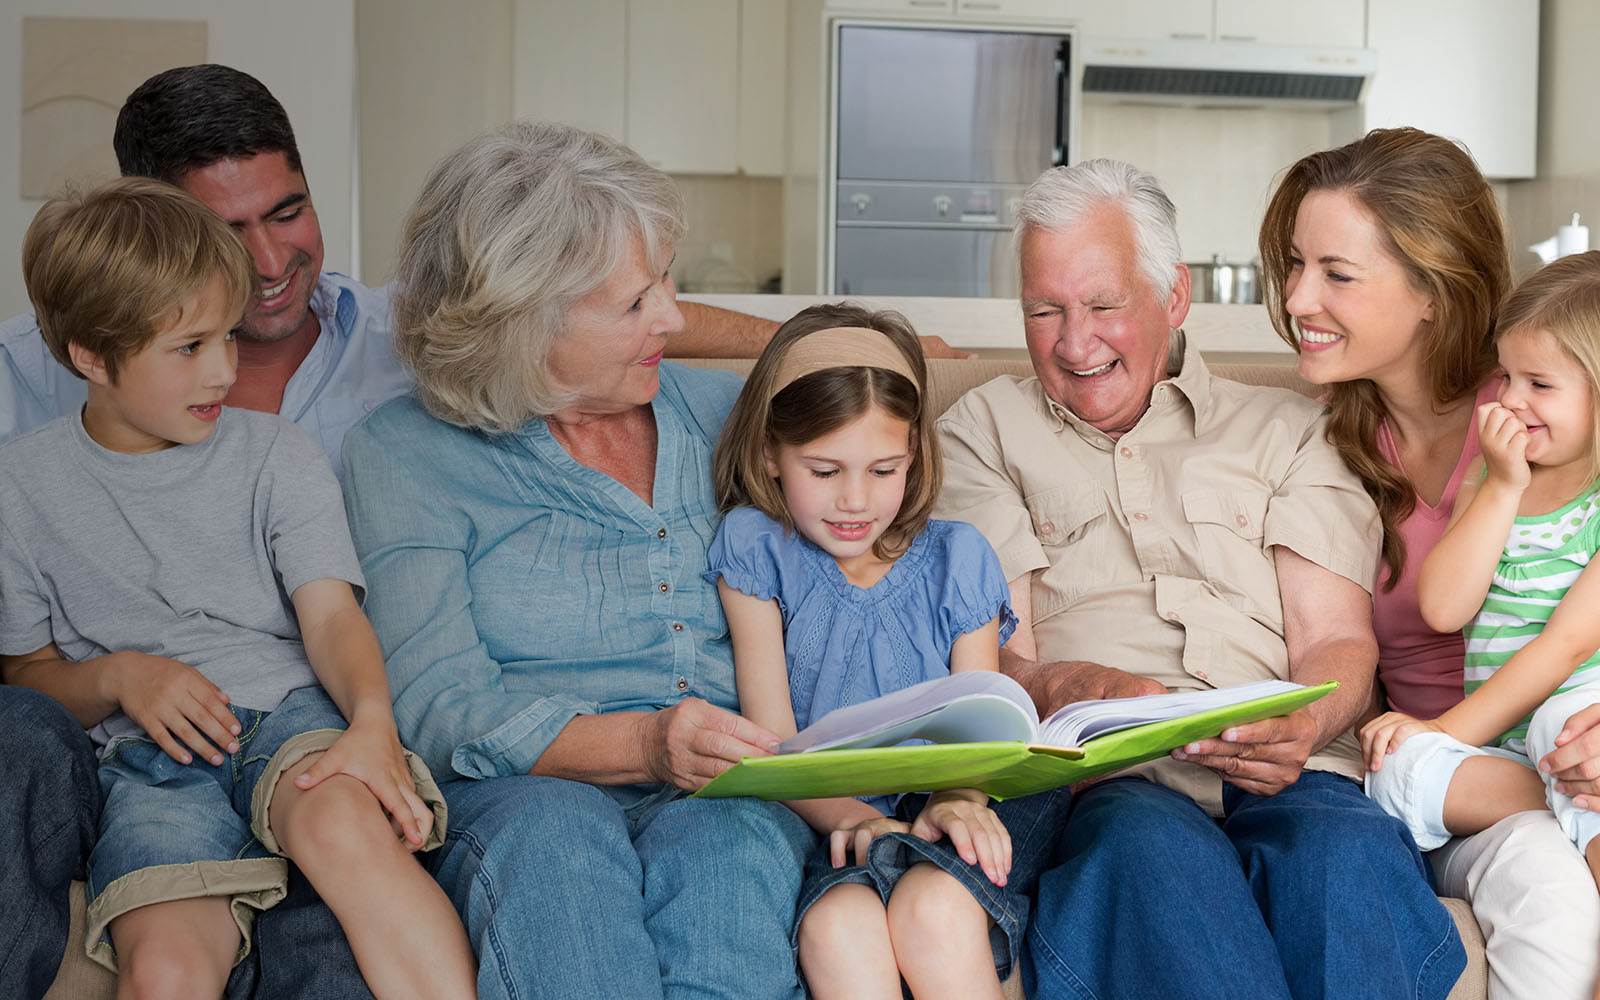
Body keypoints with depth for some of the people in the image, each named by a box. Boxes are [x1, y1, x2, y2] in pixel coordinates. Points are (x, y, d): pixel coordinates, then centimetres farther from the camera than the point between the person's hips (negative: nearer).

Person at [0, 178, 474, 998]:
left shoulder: (274, 453, 11)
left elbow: (330, 613, 1)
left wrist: (372, 720, -21)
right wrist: (118, 676, -9)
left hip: (288, 712, 0)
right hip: (144, 754, 0)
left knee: (344, 821, -39)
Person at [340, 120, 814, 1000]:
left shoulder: (723, 413, 16)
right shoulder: (402, 455, 3)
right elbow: (438, 710, -7)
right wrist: (642, 745, -23)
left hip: (730, 800, 2)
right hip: (515, 798, -2)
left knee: (723, 843, -34)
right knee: (553, 835, -37)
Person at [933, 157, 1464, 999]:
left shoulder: (1286, 430, 24)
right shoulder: (983, 432, 21)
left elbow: (1339, 642, 12)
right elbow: (988, 662, 8)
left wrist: (1303, 725, -13)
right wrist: (1075, 691, -17)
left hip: (1284, 780, 1)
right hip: (1106, 783, -1)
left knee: (1344, 849, -36)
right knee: (1151, 843, -38)